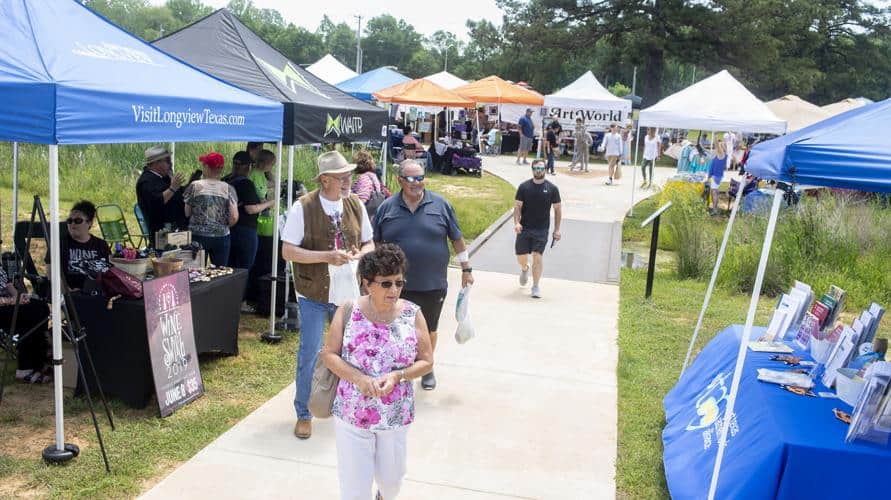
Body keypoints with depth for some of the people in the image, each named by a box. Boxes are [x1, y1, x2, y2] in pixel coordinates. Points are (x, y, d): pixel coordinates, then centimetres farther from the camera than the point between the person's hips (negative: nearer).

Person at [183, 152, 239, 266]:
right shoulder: (228, 189, -2)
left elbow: (187, 213, 0)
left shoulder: (194, 186, -3)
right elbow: (234, 218, -6)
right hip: (221, 237, 1)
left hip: (198, 236, -1)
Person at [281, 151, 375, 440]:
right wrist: (327, 256, -24)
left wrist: (359, 255, -14)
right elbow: (288, 251, -13)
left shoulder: (356, 205, 1)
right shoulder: (303, 207, -12)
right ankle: (304, 414, 23)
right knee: (309, 354, 3)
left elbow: (369, 244, 10)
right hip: (314, 296, -4)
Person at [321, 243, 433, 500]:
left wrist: (397, 376, -20)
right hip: (351, 414, -1)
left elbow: (426, 362, -3)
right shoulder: (348, 312, -11)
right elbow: (329, 354, -7)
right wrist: (359, 378, -22)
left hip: (395, 416, 2)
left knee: (391, 478, 20)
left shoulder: (412, 315, -9)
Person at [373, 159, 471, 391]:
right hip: (397, 285, 0)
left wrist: (466, 269, 5)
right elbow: (376, 244, 8)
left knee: (429, 330, 16)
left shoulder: (440, 205, -2)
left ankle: (427, 369, 37)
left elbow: (457, 239, 4)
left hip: (433, 285, 0)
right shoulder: (387, 208, 0)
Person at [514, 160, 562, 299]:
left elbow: (557, 209, 5)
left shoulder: (552, 188, 0)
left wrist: (557, 229, 1)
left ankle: (535, 287, 5)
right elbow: (517, 206, 2)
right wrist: (516, 222, -14)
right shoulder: (524, 187, 1)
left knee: (537, 256, -10)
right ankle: (525, 269, 42)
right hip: (524, 228, 1)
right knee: (521, 257, 4)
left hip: (542, 230, -1)